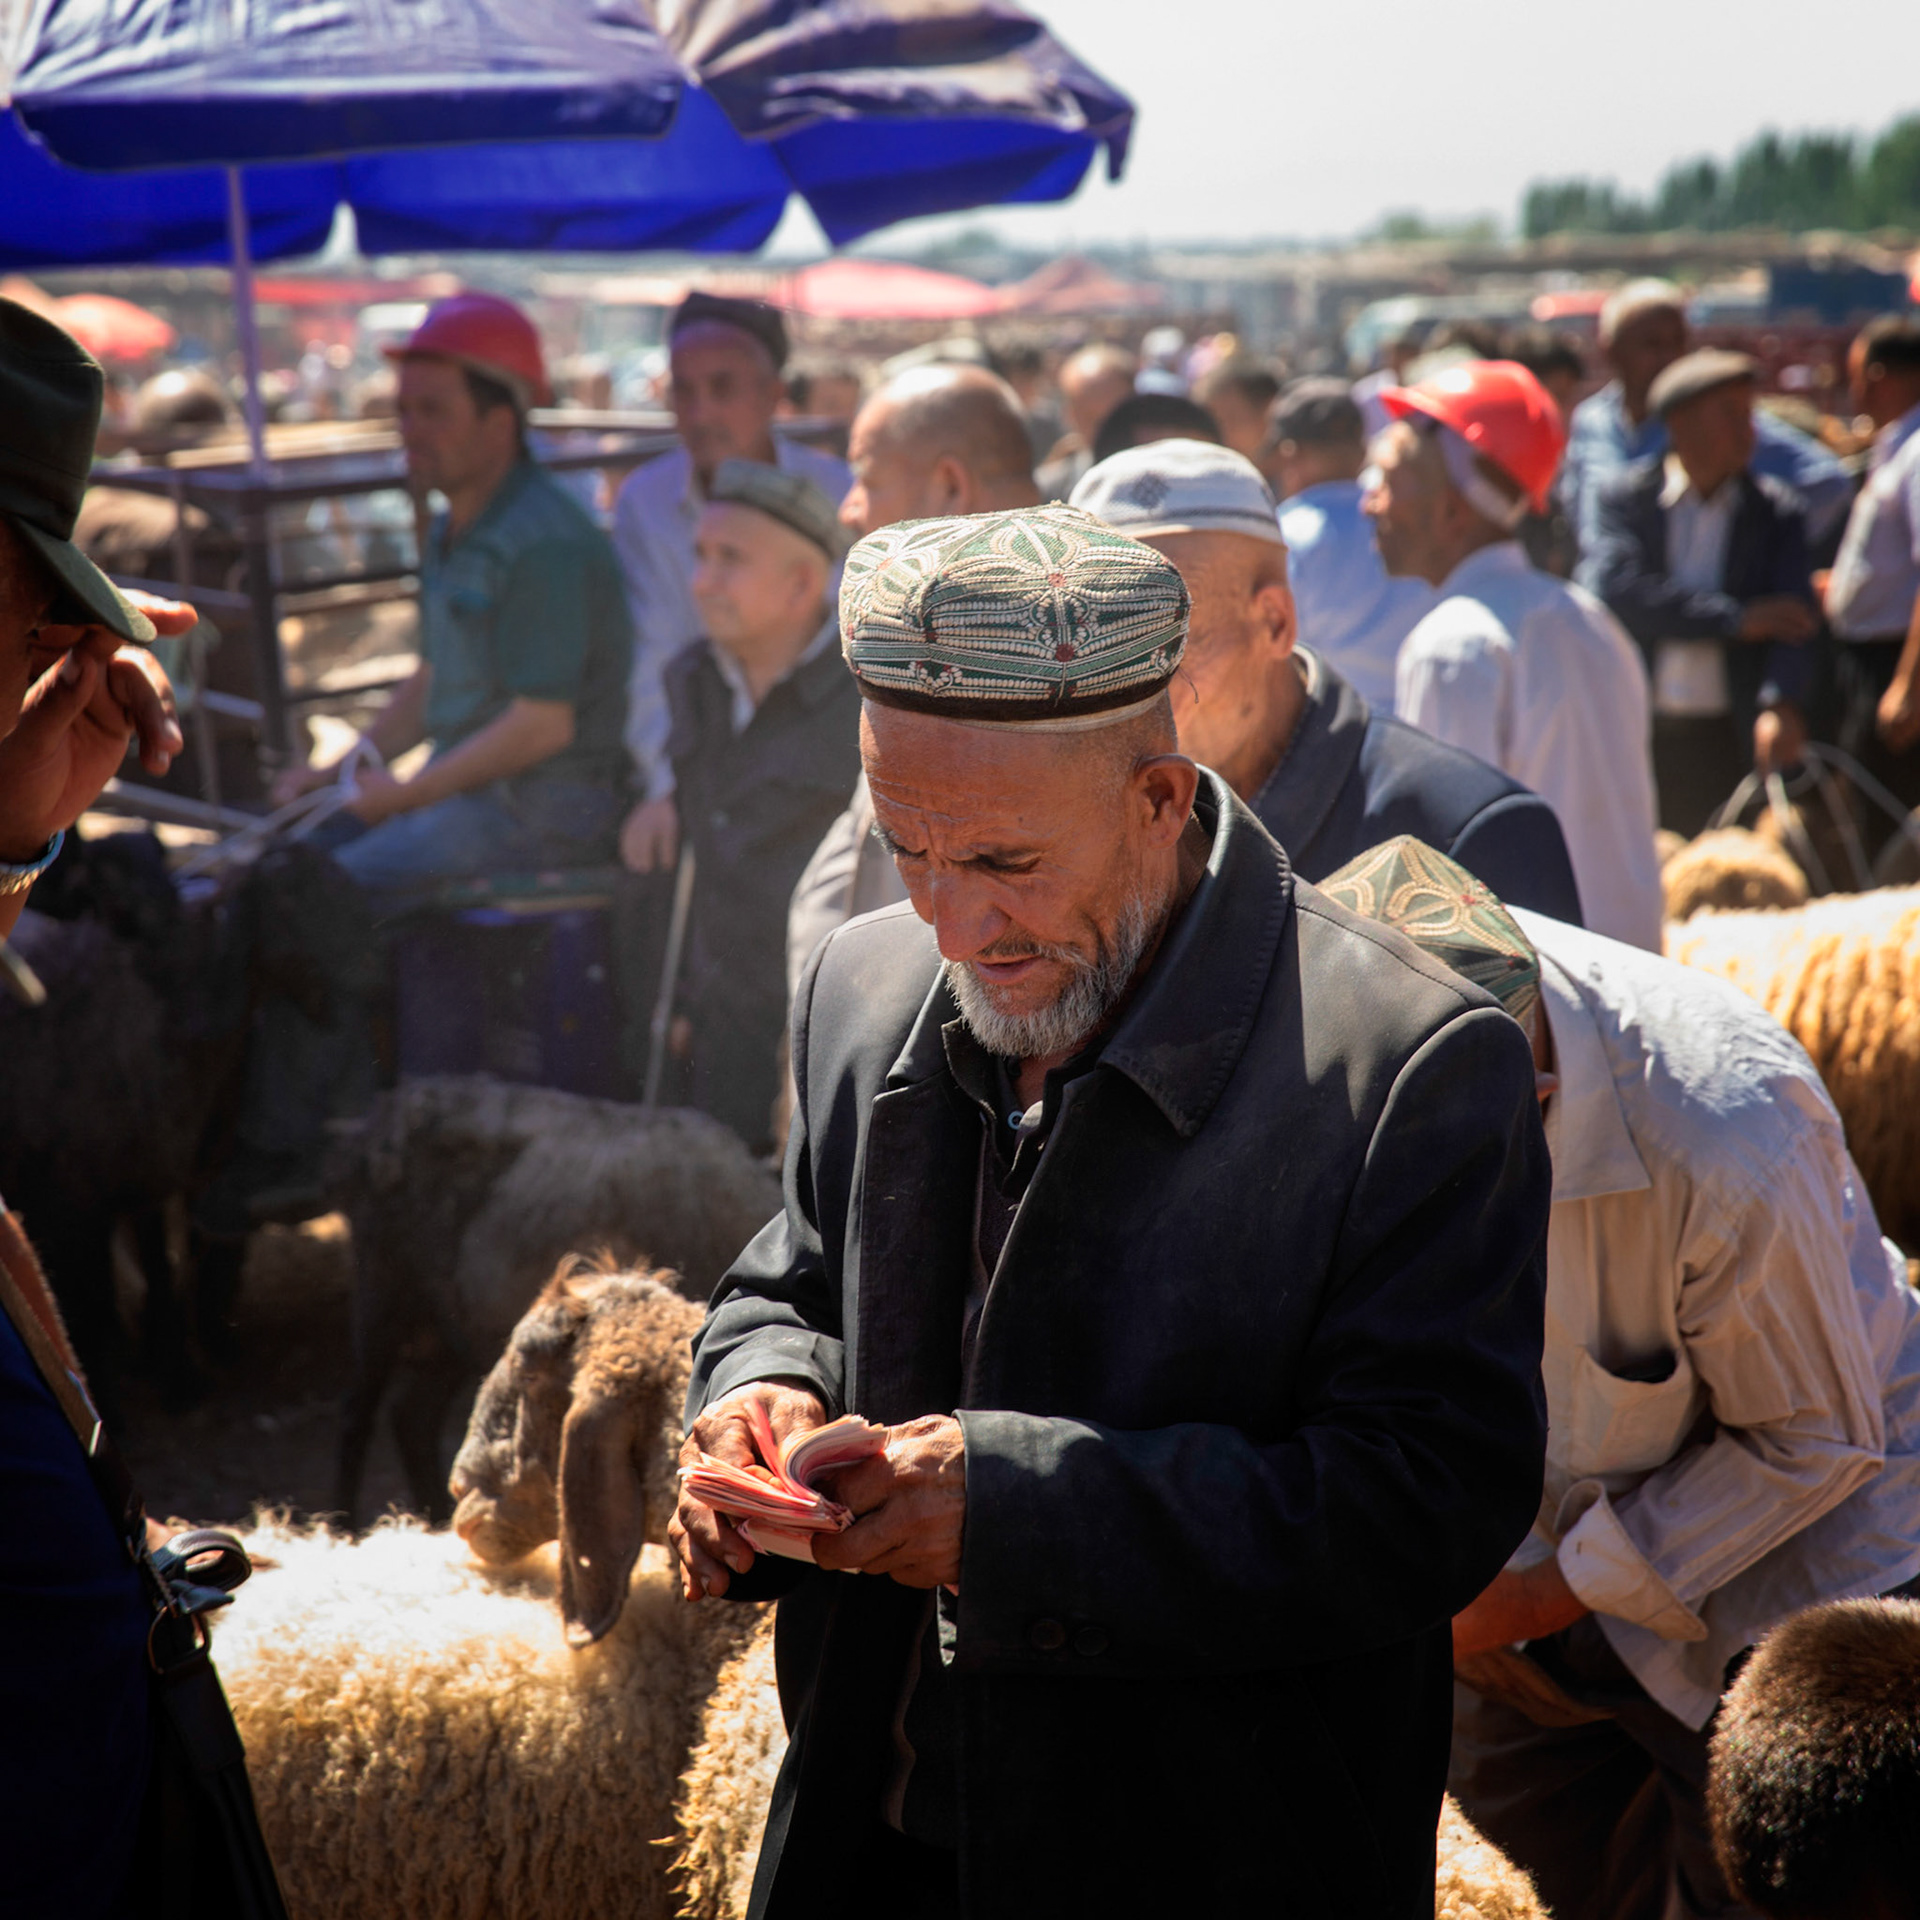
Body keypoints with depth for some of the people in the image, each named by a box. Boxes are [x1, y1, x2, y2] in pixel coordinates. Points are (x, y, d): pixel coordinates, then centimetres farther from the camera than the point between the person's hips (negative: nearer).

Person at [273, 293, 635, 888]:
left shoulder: (546, 543, -18)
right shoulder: (452, 534, 15)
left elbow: (543, 724, -21)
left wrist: (405, 794, -15)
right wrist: (340, 769, 11)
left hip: (546, 809, -10)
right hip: (466, 785, 10)